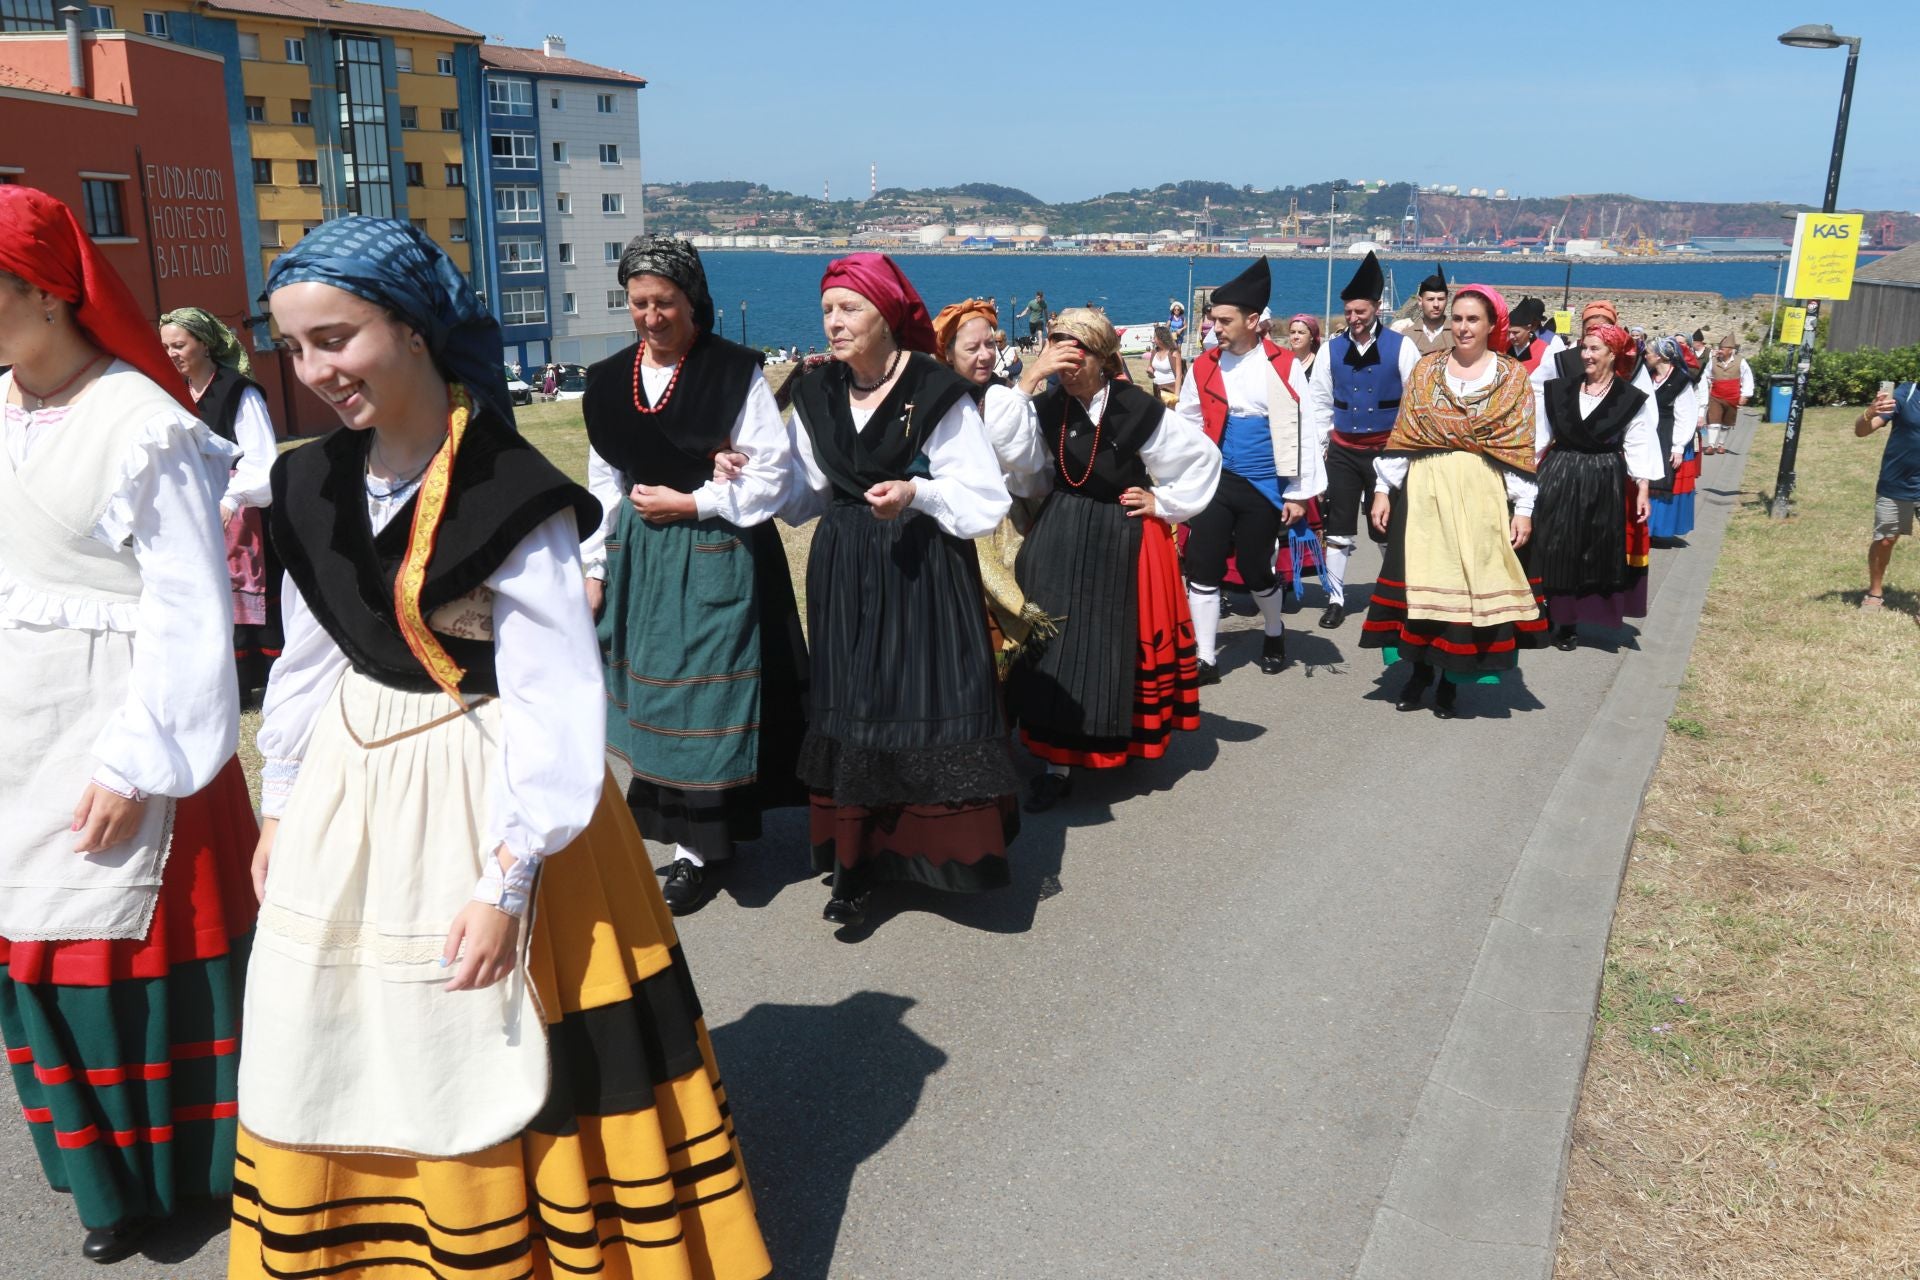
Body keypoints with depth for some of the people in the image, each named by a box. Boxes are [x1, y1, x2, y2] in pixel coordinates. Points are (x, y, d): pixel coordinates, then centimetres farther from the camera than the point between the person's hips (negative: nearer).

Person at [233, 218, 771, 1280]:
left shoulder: (508, 495, -19)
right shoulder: (315, 486, 2)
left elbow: (553, 698, -19)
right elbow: (308, 657, 12)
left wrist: (508, 878, -21)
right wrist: (279, 808, 16)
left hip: (476, 791, -6)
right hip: (348, 791, 7)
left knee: (482, 1066, 5)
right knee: (334, 1059, 18)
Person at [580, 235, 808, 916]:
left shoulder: (735, 372, -8)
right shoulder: (610, 380, 7)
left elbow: (773, 473, -9)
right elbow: (604, 481, 13)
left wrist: (692, 503, -12)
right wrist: (594, 567, 11)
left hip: (716, 554, -5)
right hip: (639, 554, 5)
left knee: (703, 693, -2)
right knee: (654, 690, 9)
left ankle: (699, 847, 10)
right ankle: (681, 824, 24)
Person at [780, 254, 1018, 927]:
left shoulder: (936, 390, -9)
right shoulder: (816, 395, 8)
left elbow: (985, 496, -10)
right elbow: (804, 493, 15)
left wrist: (916, 493, -23)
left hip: (925, 571, -5)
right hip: (844, 574, 5)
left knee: (930, 707, -3)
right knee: (849, 710, 6)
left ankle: (955, 845, 15)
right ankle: (855, 861, 16)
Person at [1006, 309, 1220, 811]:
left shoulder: (1137, 409, -13)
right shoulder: (1046, 408, -1)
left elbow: (1204, 454, -3)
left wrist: (1165, 503, -2)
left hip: (1125, 541, -3)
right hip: (1061, 539, 3)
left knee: (1118, 645, 5)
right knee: (1058, 646, -1)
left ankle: (1126, 742, 26)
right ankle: (1059, 763, 5)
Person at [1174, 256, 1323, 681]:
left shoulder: (1283, 366, -6)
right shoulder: (1203, 367, 1)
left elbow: (1300, 429, -4)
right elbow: (1185, 426, 6)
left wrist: (1299, 491, -5)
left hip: (1263, 485, -2)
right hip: (1216, 480, 2)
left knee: (1255, 570, 8)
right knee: (1202, 569, -4)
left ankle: (1274, 634, 37)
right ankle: (1205, 658, 5)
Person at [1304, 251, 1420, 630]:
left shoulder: (1400, 346, -5)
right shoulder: (1333, 349, 2)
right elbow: (1318, 400, 8)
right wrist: (1318, 443, 5)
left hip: (1386, 450, -2)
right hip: (1343, 450, 2)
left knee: (1388, 529, 8)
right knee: (1338, 530, 6)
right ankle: (1336, 599, 15)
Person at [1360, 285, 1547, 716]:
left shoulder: (1513, 377, 3)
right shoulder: (1426, 368, 7)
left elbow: (1521, 449, 1)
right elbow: (1403, 434, 6)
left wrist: (1524, 509, -3)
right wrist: (1383, 490, 2)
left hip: (1480, 496, -1)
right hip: (1424, 491, 1)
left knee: (1468, 584, 2)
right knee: (1423, 580, 4)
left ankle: (1451, 678, 15)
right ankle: (1421, 669, 18)